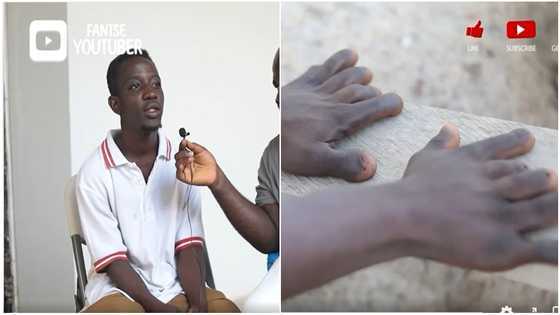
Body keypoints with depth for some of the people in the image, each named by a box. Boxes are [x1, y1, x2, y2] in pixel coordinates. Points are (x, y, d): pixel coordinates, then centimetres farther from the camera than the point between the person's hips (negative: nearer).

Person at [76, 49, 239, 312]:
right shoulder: (94, 173, -11)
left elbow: (188, 246, -4)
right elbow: (114, 261, -11)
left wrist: (198, 303, -19)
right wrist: (158, 308, -23)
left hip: (176, 285, 3)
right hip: (118, 287, -3)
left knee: (225, 309, -22)